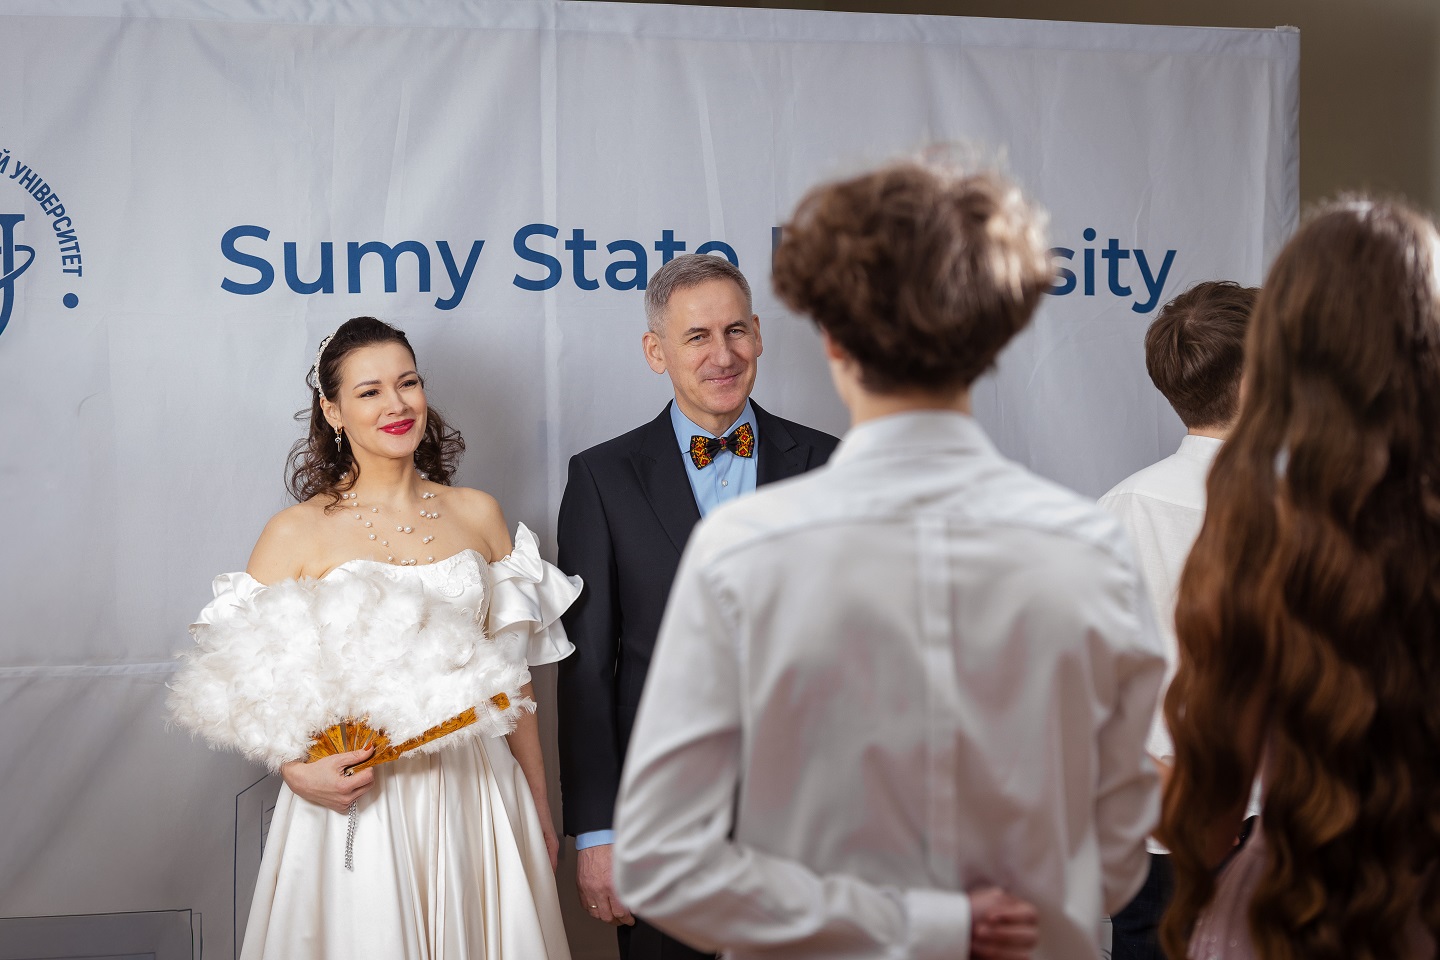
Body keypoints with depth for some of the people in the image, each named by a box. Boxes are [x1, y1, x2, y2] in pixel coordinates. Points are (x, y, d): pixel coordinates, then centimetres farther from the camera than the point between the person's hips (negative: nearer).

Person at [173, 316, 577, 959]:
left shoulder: (478, 515, 6)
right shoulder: (297, 533, -2)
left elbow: (510, 676, 10)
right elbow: (241, 683, -2)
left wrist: (540, 809, 11)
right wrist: (295, 768, -19)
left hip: (474, 793, 3)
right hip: (355, 801, -2)